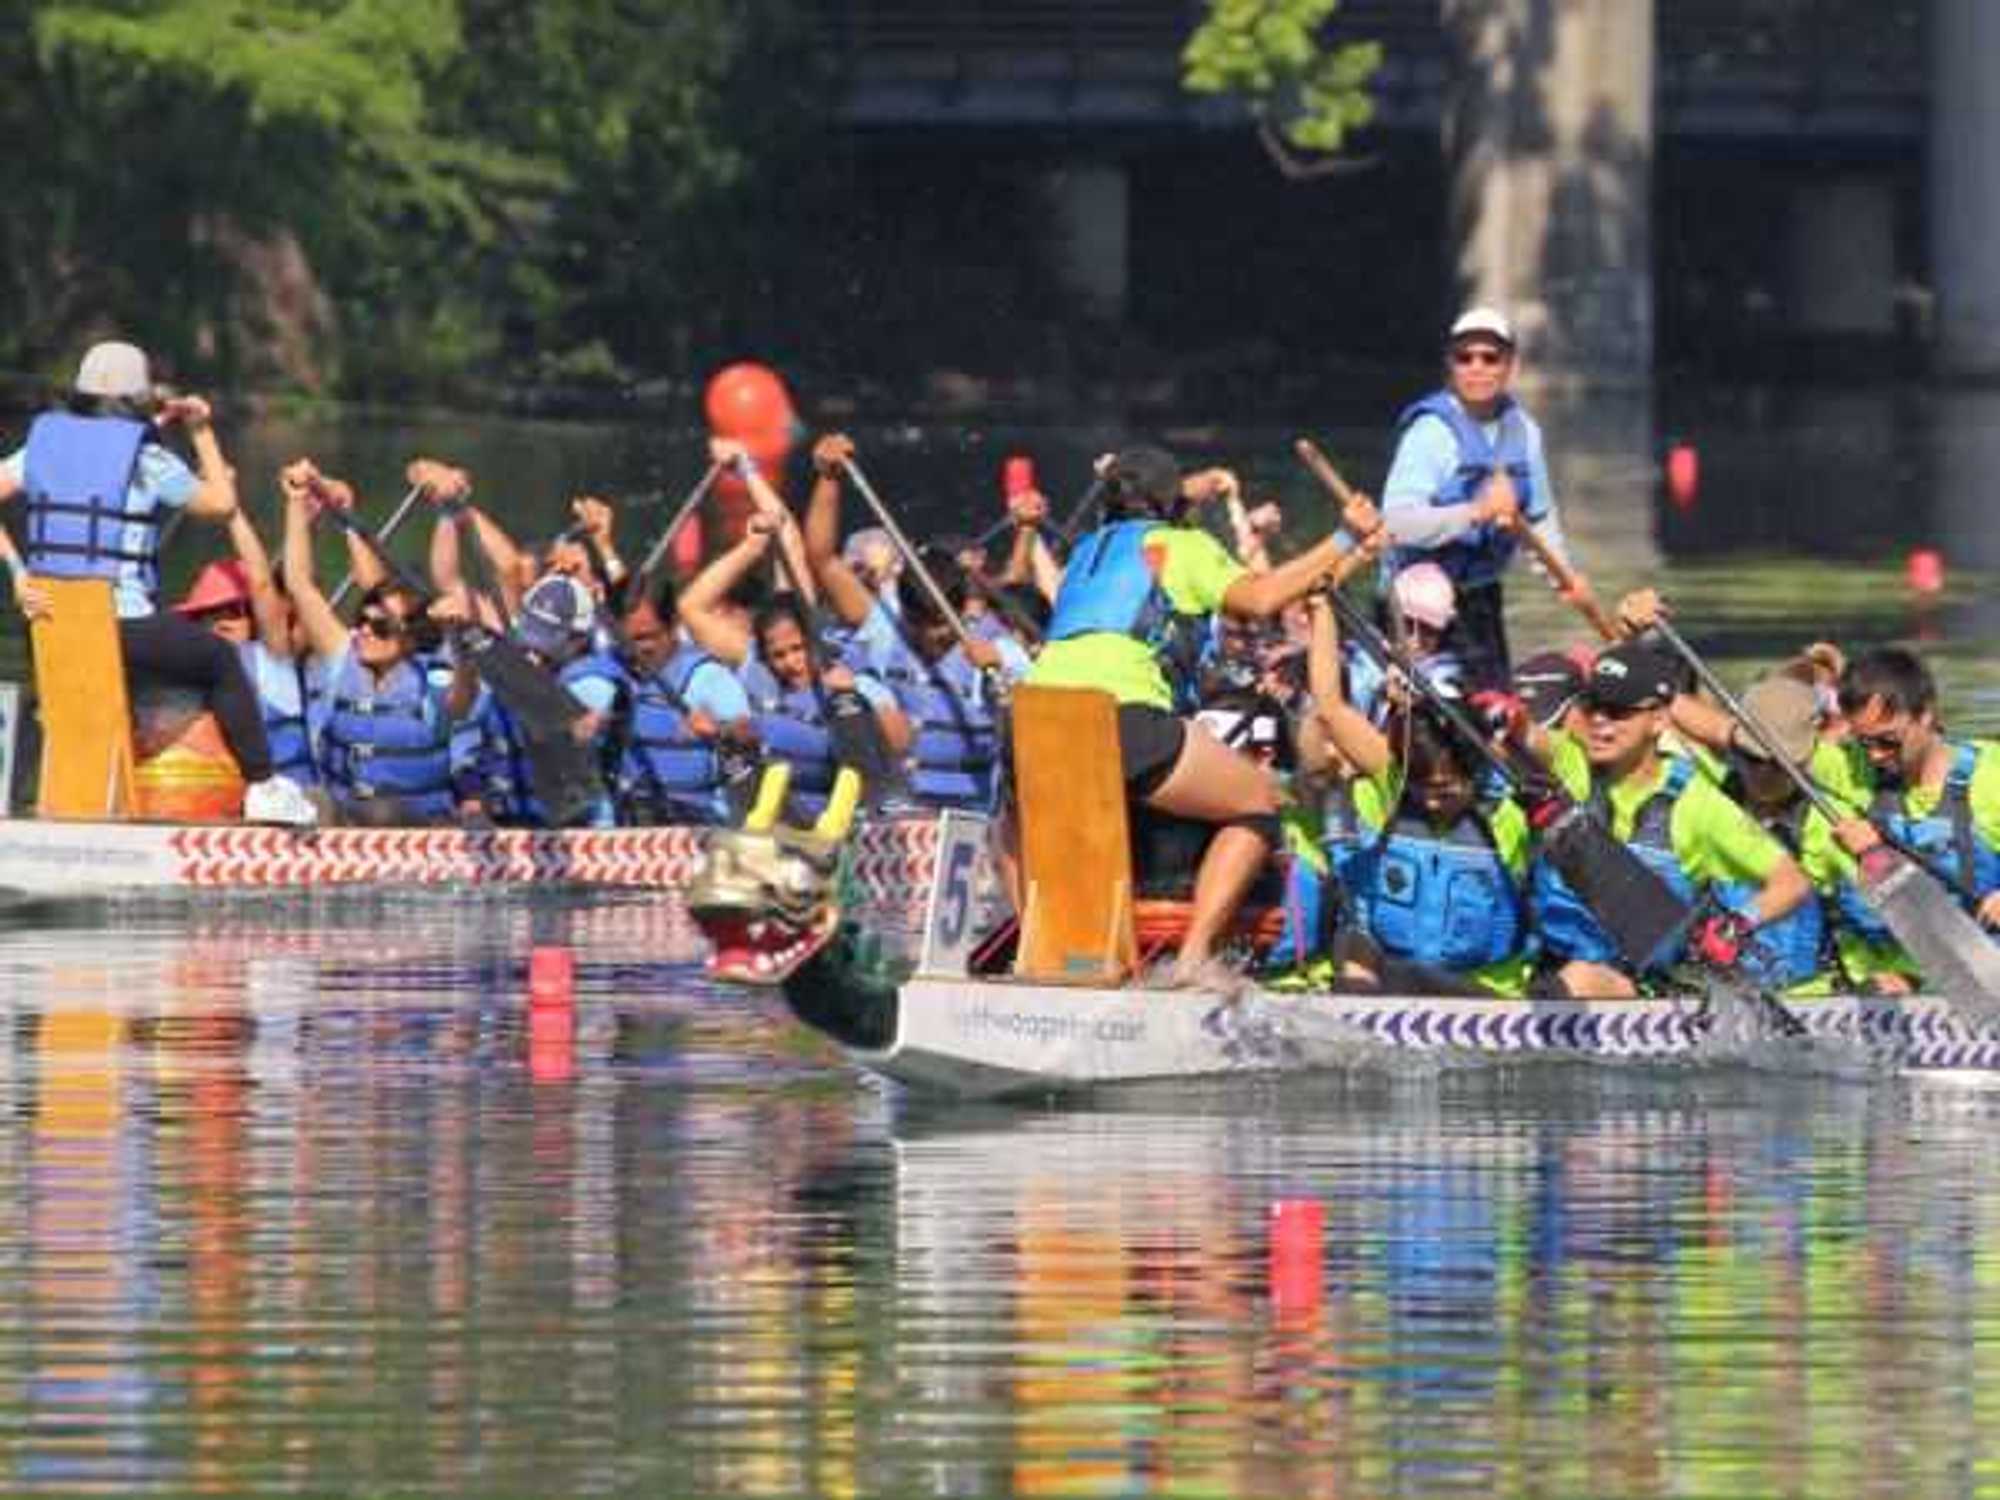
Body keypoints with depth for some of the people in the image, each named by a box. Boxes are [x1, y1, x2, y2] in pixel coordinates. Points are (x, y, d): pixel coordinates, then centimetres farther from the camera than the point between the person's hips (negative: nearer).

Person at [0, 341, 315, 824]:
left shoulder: (45, 443, 9)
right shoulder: (145, 458, -3)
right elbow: (221, 503, 8)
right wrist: (202, 432, 19)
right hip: (124, 626, -5)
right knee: (223, 664, 18)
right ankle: (262, 787, 19)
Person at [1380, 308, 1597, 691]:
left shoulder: (1522, 430, 6)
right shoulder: (1431, 431, -17)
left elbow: (1540, 515, 19)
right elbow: (1397, 521, -28)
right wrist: (1476, 512, -37)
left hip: (1482, 592, 7)